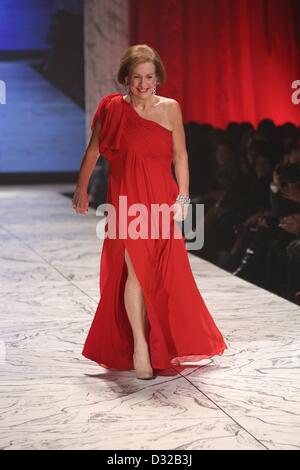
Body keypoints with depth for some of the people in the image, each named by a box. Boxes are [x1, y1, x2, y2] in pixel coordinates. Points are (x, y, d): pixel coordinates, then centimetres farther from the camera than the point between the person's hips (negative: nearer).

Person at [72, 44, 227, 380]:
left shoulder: (169, 108, 2)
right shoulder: (112, 108, 0)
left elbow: (179, 156, 4)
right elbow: (92, 152, 9)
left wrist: (182, 197, -2)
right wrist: (81, 190, 14)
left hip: (161, 200, 2)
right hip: (126, 201, -2)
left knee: (165, 276, 8)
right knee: (136, 270, -12)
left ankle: (163, 344, 25)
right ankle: (139, 346, -5)